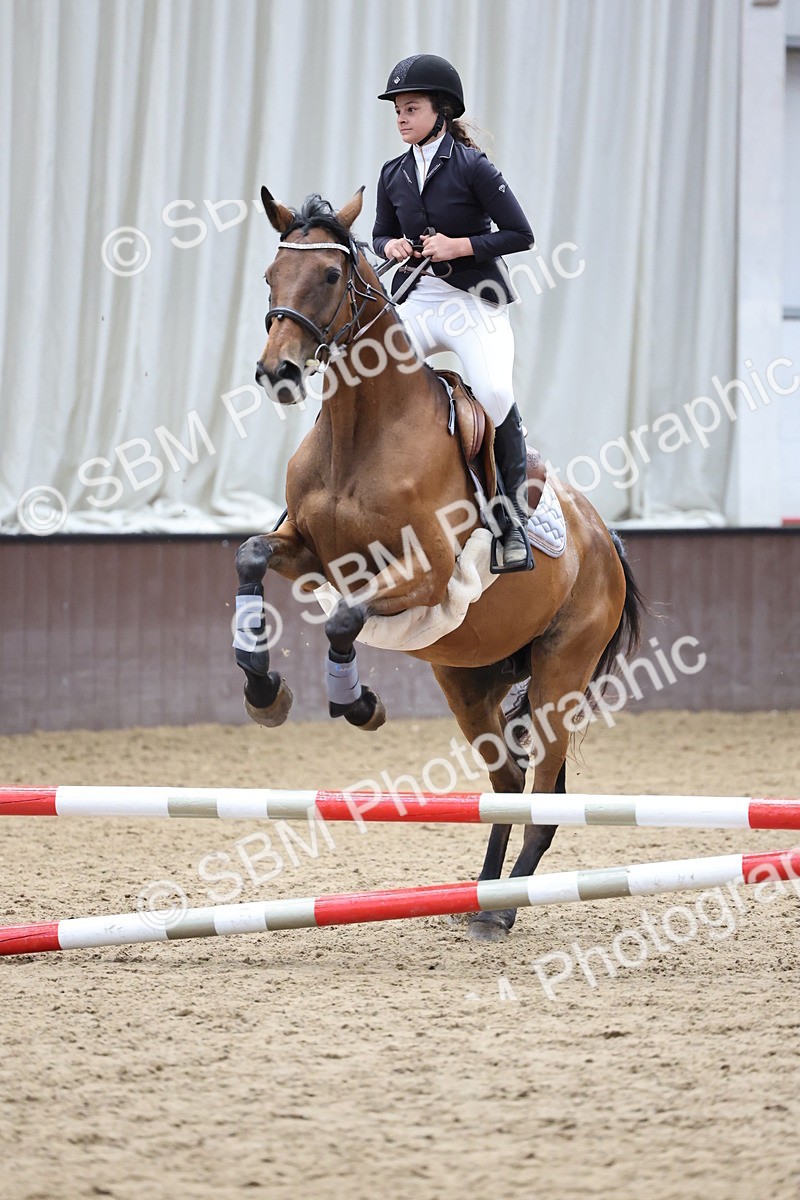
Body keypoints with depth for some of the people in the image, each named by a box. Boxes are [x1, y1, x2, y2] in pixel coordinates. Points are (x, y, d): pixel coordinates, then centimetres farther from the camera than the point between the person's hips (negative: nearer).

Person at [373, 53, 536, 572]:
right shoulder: (394, 175, 8)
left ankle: (515, 511, -13)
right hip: (416, 301, 6)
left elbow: (520, 234, -8)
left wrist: (459, 246, -17)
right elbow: (381, 236, 21)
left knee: (494, 390, -27)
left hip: (474, 300, -5)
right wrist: (391, 247, -2)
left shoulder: (472, 167, -8)